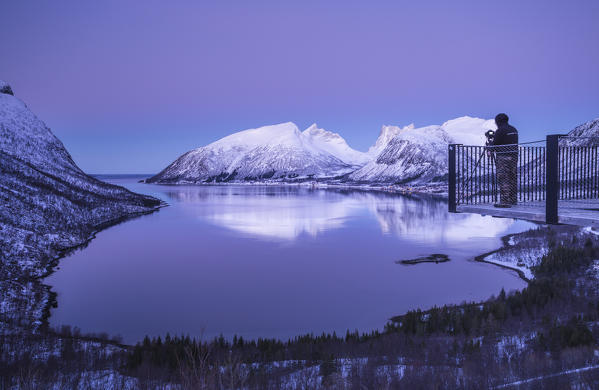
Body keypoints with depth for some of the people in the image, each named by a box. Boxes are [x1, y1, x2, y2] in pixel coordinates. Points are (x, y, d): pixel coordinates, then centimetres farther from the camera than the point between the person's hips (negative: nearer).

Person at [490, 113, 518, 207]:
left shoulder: (500, 130, -11)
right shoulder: (514, 130, 15)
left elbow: (494, 144, -9)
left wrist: (490, 149, 14)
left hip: (503, 157, -8)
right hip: (514, 157, 8)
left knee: (503, 179, -8)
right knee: (512, 178, 13)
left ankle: (505, 201, -11)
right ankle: (513, 199, 20)